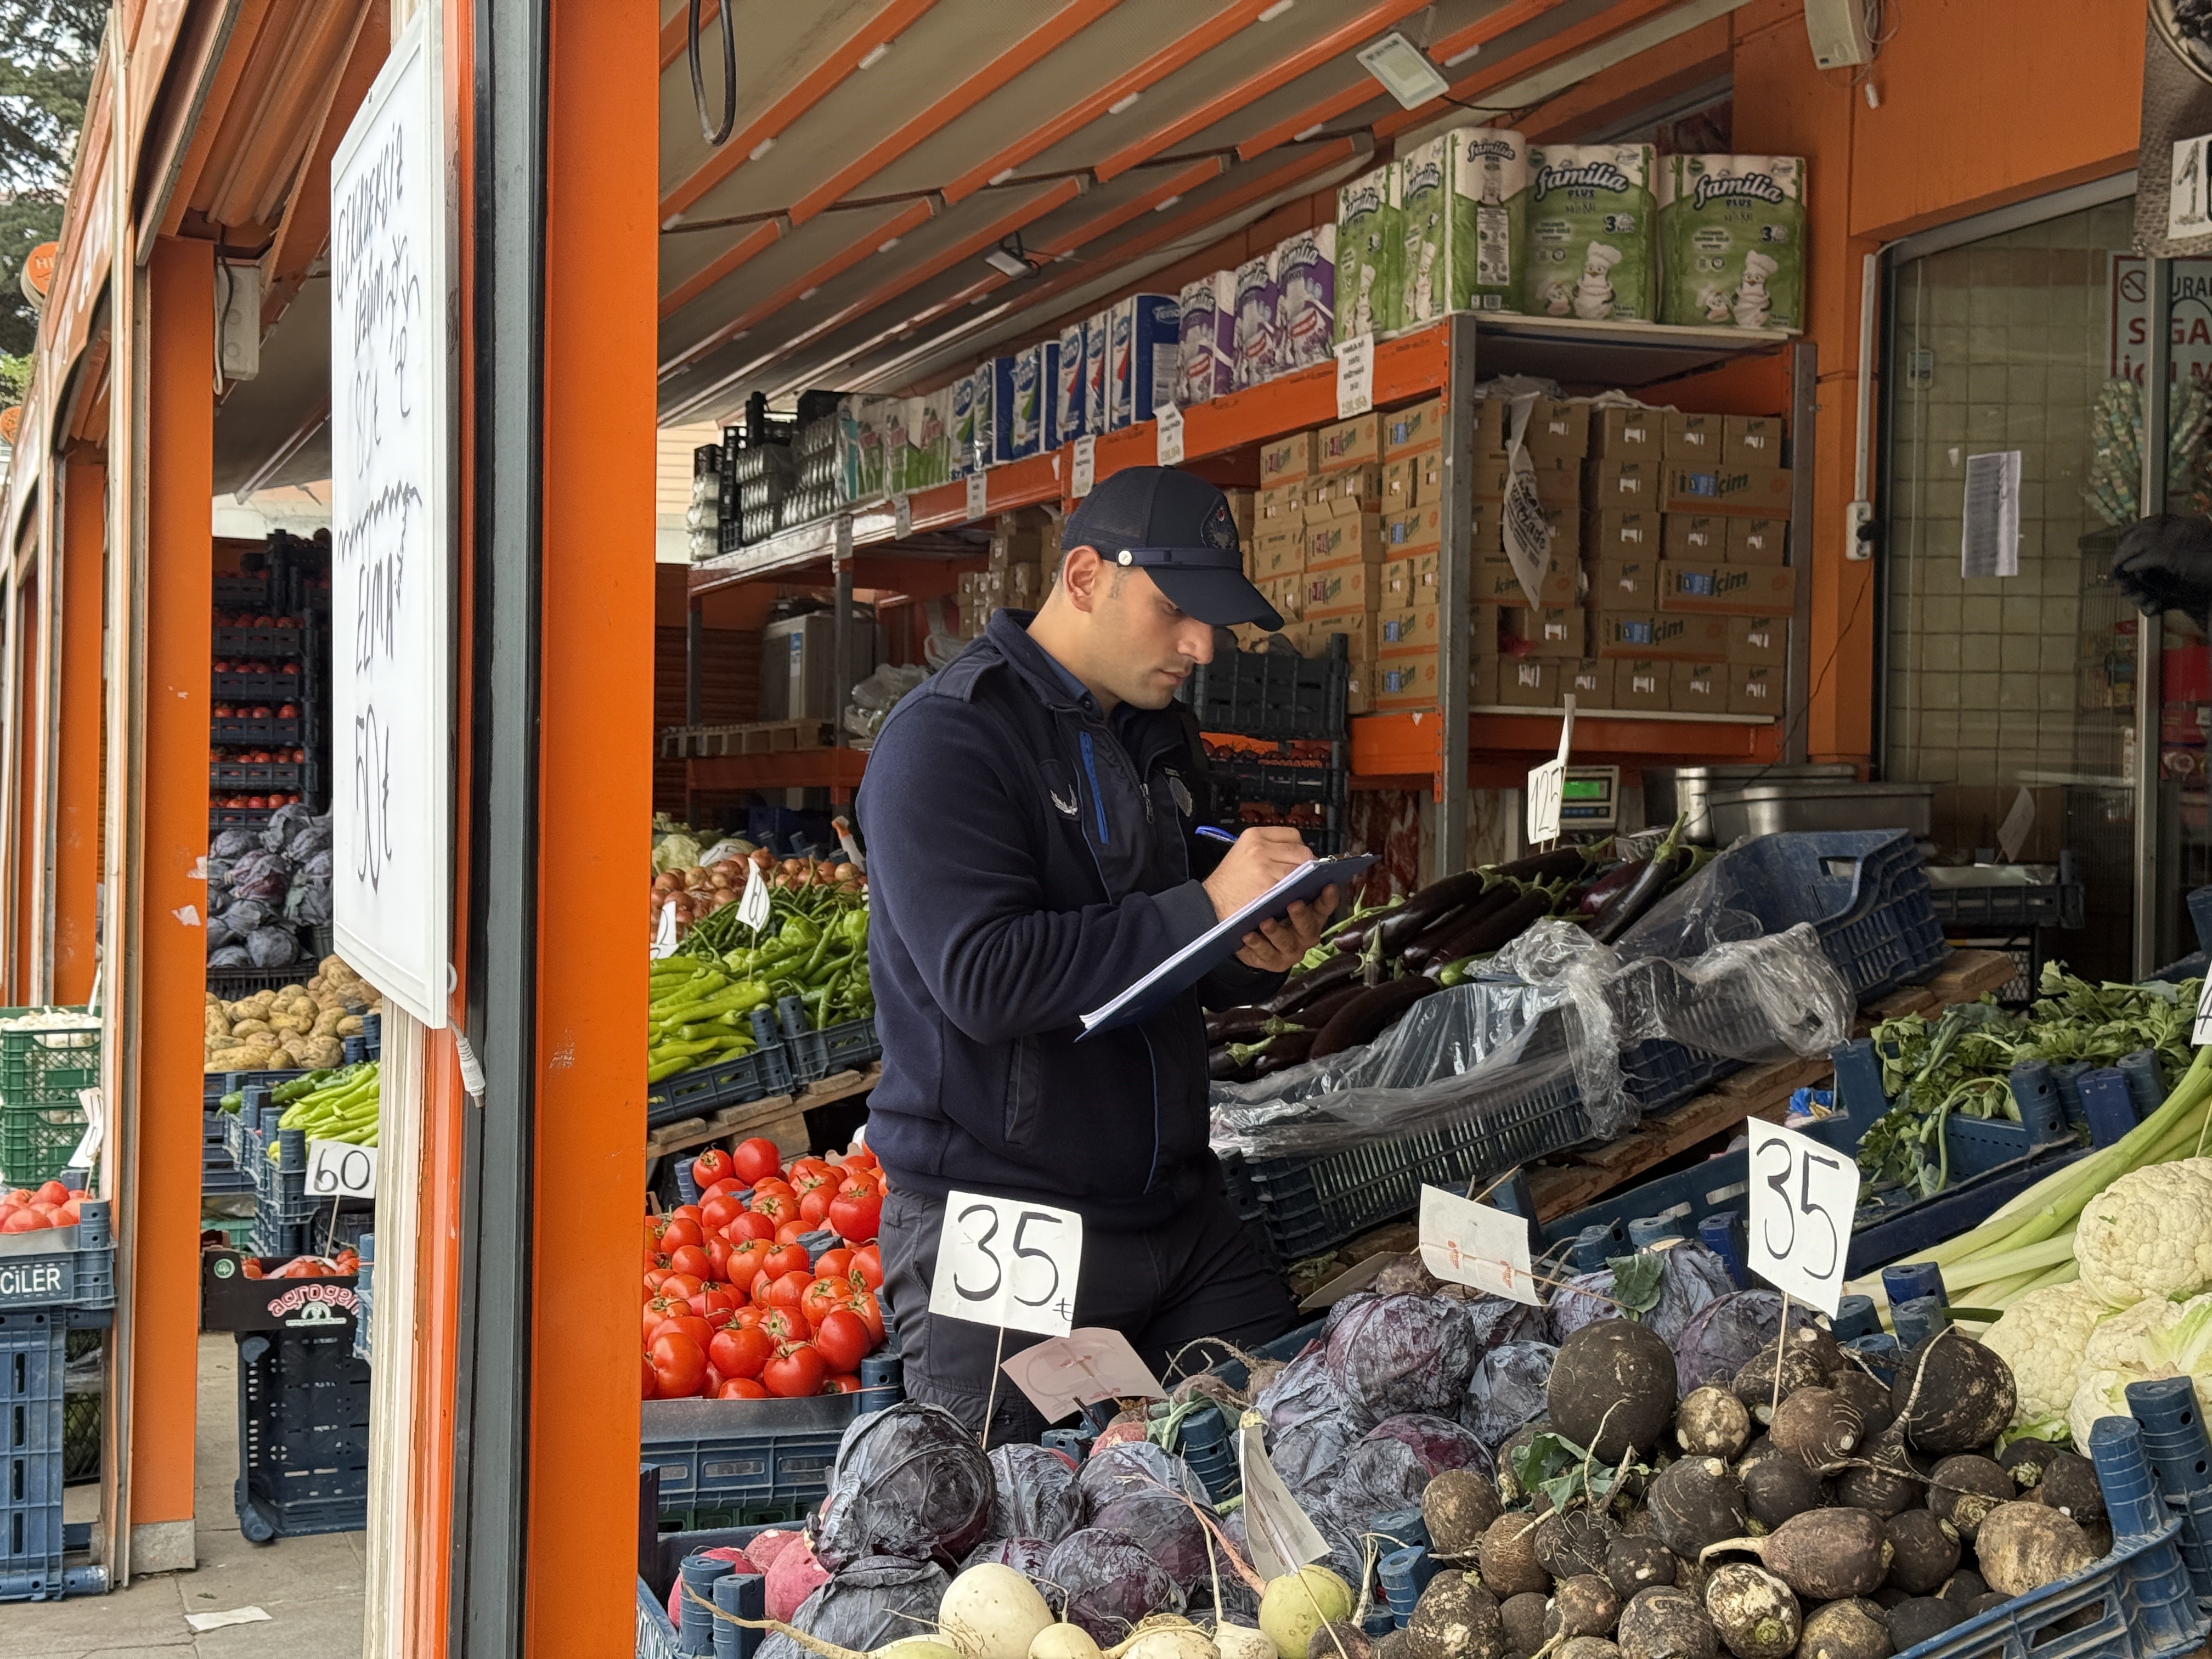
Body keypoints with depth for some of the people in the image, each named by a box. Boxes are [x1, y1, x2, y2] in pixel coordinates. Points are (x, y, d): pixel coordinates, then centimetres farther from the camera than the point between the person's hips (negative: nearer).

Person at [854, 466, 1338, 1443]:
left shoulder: (1161, 741, 15)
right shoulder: (947, 737, -12)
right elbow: (981, 976, -24)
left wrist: (1257, 961, -1)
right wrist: (1203, 909, -23)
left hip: (1178, 1213, 7)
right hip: (1001, 1234, -7)